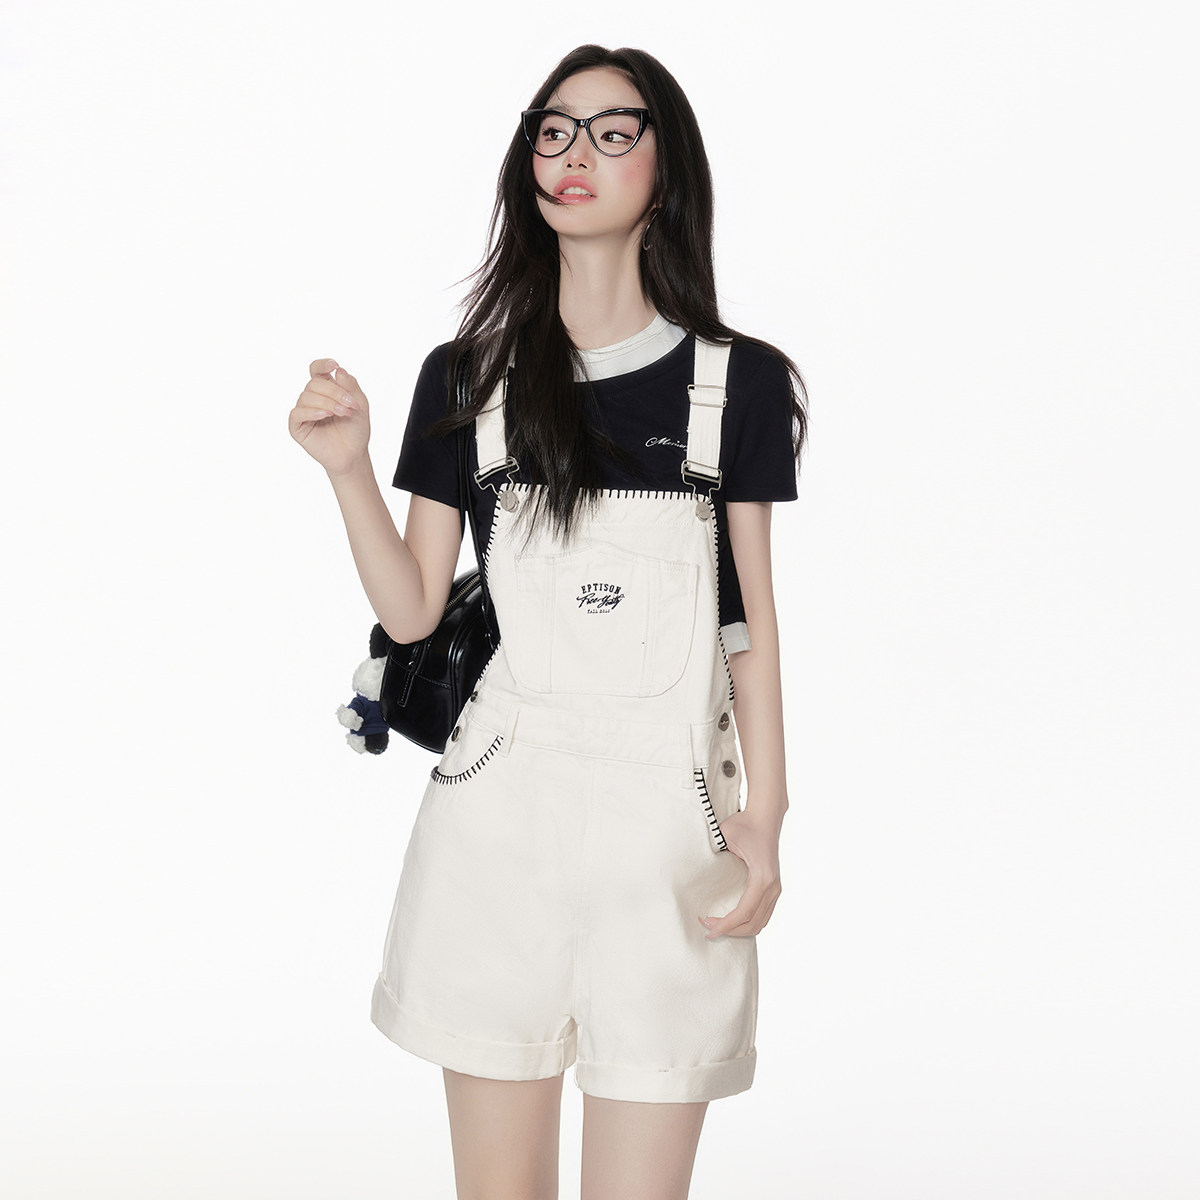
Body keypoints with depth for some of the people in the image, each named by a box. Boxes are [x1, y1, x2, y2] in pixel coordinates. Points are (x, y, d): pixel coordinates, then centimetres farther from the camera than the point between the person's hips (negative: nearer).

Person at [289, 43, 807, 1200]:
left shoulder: (735, 381, 4)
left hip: (665, 808, -1)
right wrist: (349, 470, -9)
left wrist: (765, 816, 1)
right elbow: (411, 611, 6)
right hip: (501, 802, 1)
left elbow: (751, 615, 7)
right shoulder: (466, 378, 6)